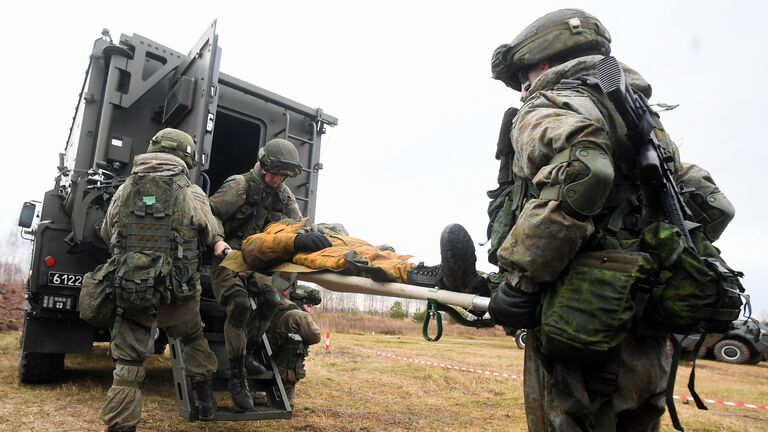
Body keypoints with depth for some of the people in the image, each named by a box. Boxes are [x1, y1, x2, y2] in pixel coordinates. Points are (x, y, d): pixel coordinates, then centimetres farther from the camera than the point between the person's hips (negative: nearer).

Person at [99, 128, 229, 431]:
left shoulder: (124, 191, 4)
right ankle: (205, 399, 34)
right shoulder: (192, 194, -4)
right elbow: (214, 235, 10)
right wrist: (220, 244, 33)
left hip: (131, 293, 1)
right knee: (194, 339, 26)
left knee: (127, 366, 11)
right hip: (178, 294, -1)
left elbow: (106, 235, 18)